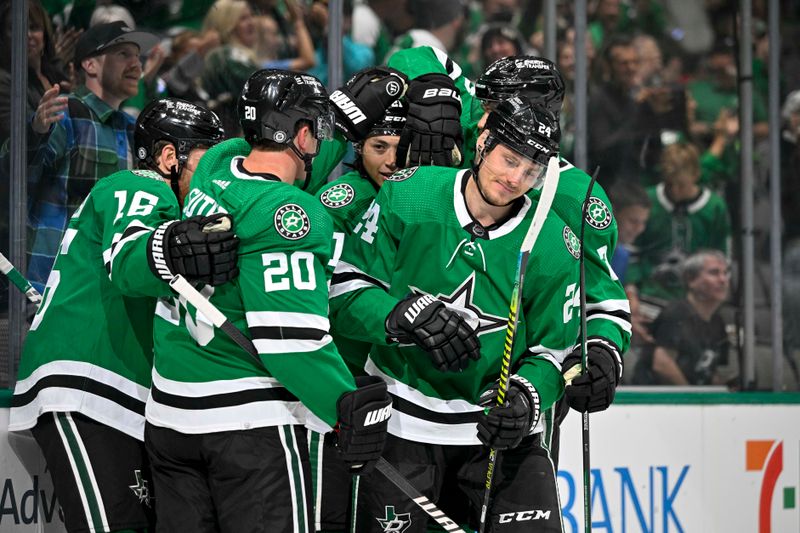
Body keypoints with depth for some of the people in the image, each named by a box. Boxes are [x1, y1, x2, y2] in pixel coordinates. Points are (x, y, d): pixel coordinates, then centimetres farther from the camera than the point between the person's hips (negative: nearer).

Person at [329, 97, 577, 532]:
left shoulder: (553, 244, -6)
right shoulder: (406, 196, -9)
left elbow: (554, 348, 0)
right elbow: (346, 289, -8)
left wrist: (526, 394, -20)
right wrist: (409, 315, -25)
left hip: (500, 429, 1)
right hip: (401, 420, -1)